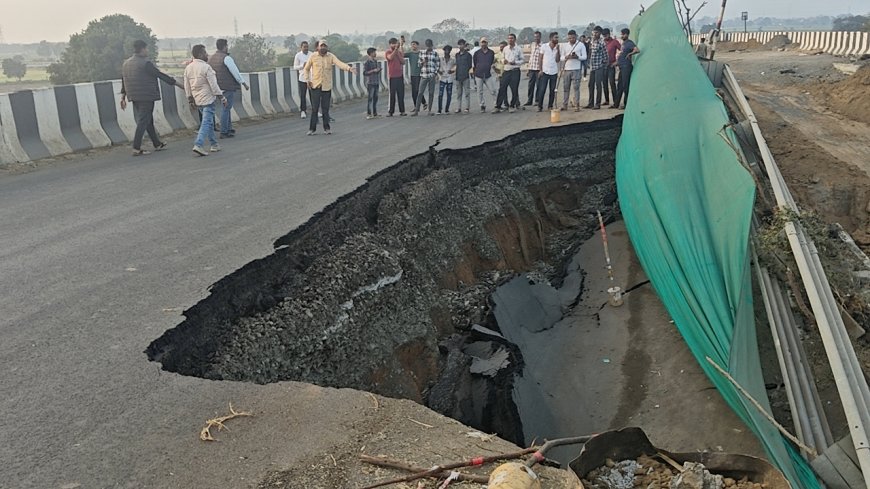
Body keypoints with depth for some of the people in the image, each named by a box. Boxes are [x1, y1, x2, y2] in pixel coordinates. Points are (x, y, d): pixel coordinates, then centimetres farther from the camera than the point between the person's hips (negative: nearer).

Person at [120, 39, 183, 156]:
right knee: (143, 122, -5)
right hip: (146, 97, -8)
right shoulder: (145, 63, -13)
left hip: (134, 98, 8)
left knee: (148, 121, 16)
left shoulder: (126, 64, 12)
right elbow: (161, 75, -11)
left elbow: (123, 82, 16)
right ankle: (136, 148, -7)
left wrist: (123, 97, 22)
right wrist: (179, 84, -4)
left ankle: (157, 144, 25)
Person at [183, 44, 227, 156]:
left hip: (197, 100, 8)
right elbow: (213, 85, -16)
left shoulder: (188, 68, 8)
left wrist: (191, 100, 21)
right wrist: (222, 98, -9)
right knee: (206, 122, -8)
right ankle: (198, 145, -19)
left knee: (208, 121, 18)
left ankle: (214, 144, 23)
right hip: (208, 99, -8)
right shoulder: (206, 67, -15)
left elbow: (187, 86, 12)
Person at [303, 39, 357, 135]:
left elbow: (340, 63, -17)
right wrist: (307, 80, 2)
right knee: (315, 108, -1)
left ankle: (327, 127, 18)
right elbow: (306, 69, 11)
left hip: (327, 86, 0)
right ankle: (312, 129, 6)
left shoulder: (331, 56, -1)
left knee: (325, 108, 7)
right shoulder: (313, 56, 0)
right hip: (315, 86, 0)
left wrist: (349, 68, -35)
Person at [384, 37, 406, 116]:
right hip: (392, 76, -4)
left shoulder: (400, 52, 13)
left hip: (400, 75, 4)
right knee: (392, 94, -5)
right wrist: (395, 49, -21)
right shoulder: (388, 52, 0)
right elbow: (390, 57, -22)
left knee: (401, 94, 5)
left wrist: (398, 54, -6)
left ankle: (402, 110, 9)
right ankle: (391, 111, -2)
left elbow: (403, 62, 3)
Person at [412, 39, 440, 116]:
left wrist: (436, 74, -7)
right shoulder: (422, 53, 8)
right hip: (423, 75, 1)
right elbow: (418, 63, 12)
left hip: (432, 76, -1)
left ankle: (430, 110, 11)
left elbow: (438, 65, 4)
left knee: (431, 93, 3)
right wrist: (422, 62, -10)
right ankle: (416, 110, -1)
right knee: (420, 93, -3)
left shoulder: (435, 54, 3)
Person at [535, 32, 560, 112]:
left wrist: (557, 50, -12)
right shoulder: (544, 46, -1)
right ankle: (540, 106, 4)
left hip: (554, 72, 2)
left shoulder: (558, 48, 5)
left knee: (553, 90, 5)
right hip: (545, 72, -2)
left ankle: (550, 105, 14)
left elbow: (557, 60, -3)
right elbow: (541, 59, 2)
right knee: (542, 90, -4)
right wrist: (541, 70, -4)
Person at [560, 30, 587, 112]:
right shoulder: (564, 45, 12)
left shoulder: (581, 45, 3)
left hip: (576, 69, -3)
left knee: (576, 87, -5)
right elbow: (561, 57, 10)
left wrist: (577, 57, -18)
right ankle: (564, 105, 8)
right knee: (565, 87, 3)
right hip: (566, 69, 3)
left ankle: (577, 105, -3)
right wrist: (566, 57, -12)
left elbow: (584, 57, 0)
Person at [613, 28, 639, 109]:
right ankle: (616, 104, 16)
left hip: (626, 67, -9)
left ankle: (626, 104, 0)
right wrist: (617, 61, 23)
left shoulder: (629, 43, -11)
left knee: (625, 86, -6)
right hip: (621, 67, 9)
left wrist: (629, 54, -23)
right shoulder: (623, 43, 17)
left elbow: (637, 50, -24)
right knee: (619, 86, 11)